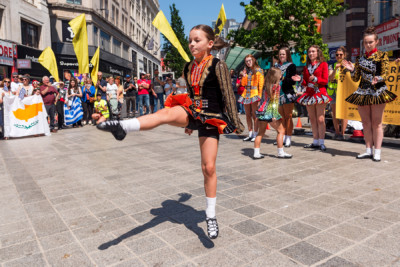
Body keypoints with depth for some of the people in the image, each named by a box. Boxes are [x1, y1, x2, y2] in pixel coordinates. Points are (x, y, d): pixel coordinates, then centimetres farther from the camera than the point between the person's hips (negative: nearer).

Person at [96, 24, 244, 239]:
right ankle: (122, 126, -47)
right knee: (166, 113, -30)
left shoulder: (218, 66, -7)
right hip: (192, 112, 5)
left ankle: (210, 216, 10)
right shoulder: (188, 68, 10)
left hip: (210, 118, -4)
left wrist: (235, 123, -6)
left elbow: (228, 95, -6)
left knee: (209, 167, -4)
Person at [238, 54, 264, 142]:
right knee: (248, 115, 7)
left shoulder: (258, 71, 0)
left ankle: (255, 135, -2)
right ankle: (250, 134, 14)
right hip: (246, 94, 6)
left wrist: (260, 95, -13)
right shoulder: (246, 71, 16)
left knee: (254, 115, -7)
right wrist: (244, 76, -2)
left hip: (254, 94, -6)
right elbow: (243, 84, 15)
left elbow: (261, 84, -5)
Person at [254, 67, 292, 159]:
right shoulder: (276, 86, -7)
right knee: (281, 131, 6)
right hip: (270, 111, -7)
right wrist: (274, 115, -10)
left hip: (262, 111, 7)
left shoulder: (266, 85, 11)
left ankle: (256, 153, 11)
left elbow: (264, 98, 13)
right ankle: (281, 153, 8)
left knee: (261, 132, 11)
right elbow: (274, 101, -11)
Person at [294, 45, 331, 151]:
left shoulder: (323, 64, 3)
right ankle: (315, 141, 13)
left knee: (320, 119, -8)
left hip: (320, 93, -5)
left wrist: (315, 79, -19)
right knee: (312, 119, 7)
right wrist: (300, 80, -6)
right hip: (309, 94, 5)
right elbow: (305, 83, 13)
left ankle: (321, 142, -3)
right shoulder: (306, 67, 14)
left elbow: (325, 80, -4)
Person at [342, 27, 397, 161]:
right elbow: (355, 78, 14)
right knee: (365, 123, 7)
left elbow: (385, 74, -5)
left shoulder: (382, 56, 2)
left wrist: (379, 78, -26)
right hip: (362, 92, 5)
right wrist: (352, 69, -4)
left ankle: (377, 152, 3)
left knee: (376, 123, -2)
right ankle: (369, 150, 16)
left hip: (378, 91, -4)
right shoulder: (360, 59, 14)